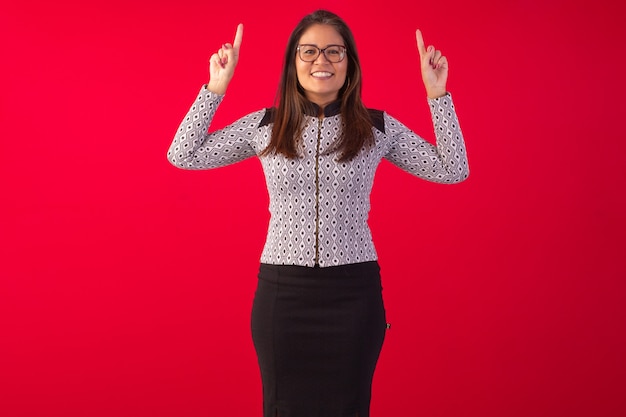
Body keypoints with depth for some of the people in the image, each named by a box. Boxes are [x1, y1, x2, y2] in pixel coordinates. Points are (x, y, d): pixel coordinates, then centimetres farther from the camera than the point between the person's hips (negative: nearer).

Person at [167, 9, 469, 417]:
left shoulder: (378, 128, 1)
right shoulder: (263, 126, 3)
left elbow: (453, 170, 2)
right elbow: (183, 155, 6)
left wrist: (437, 94, -4)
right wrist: (216, 88, -1)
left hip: (353, 293, 0)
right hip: (282, 292, 1)